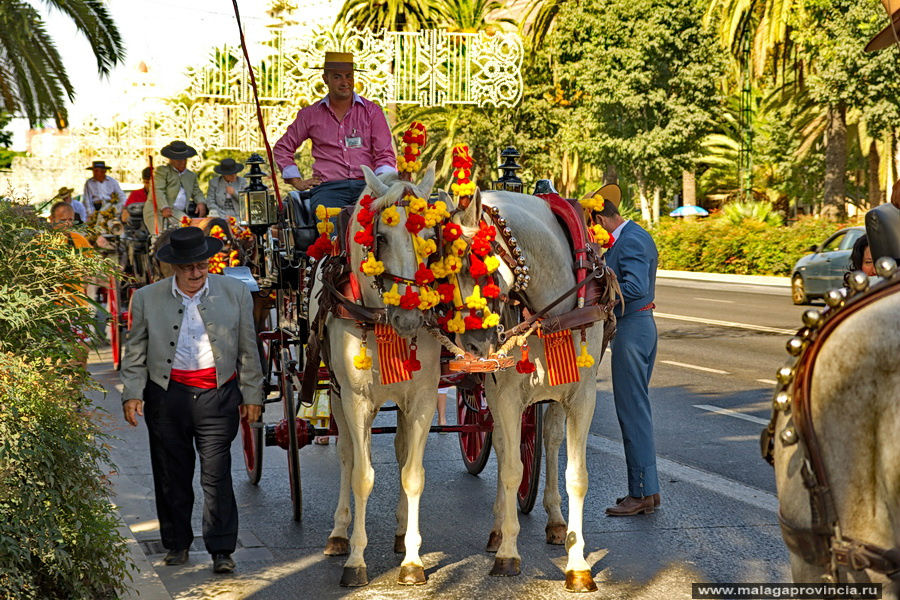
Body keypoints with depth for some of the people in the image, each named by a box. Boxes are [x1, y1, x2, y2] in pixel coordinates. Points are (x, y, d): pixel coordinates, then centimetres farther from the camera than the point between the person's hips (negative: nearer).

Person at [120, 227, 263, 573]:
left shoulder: (235, 293, 3)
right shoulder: (147, 299, 3)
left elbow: (248, 350, 8)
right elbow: (135, 353, 8)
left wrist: (252, 395, 7)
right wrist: (132, 394, -2)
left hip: (218, 396, -1)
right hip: (167, 396, 1)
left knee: (216, 475, -3)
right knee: (171, 474, 9)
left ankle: (221, 550, 5)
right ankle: (177, 543, 24)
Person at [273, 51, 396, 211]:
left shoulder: (372, 111, 13)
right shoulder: (311, 114, 14)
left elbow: (385, 155, 10)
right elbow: (283, 147, 25)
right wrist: (297, 182, 13)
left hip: (366, 185, 0)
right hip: (328, 188, 0)